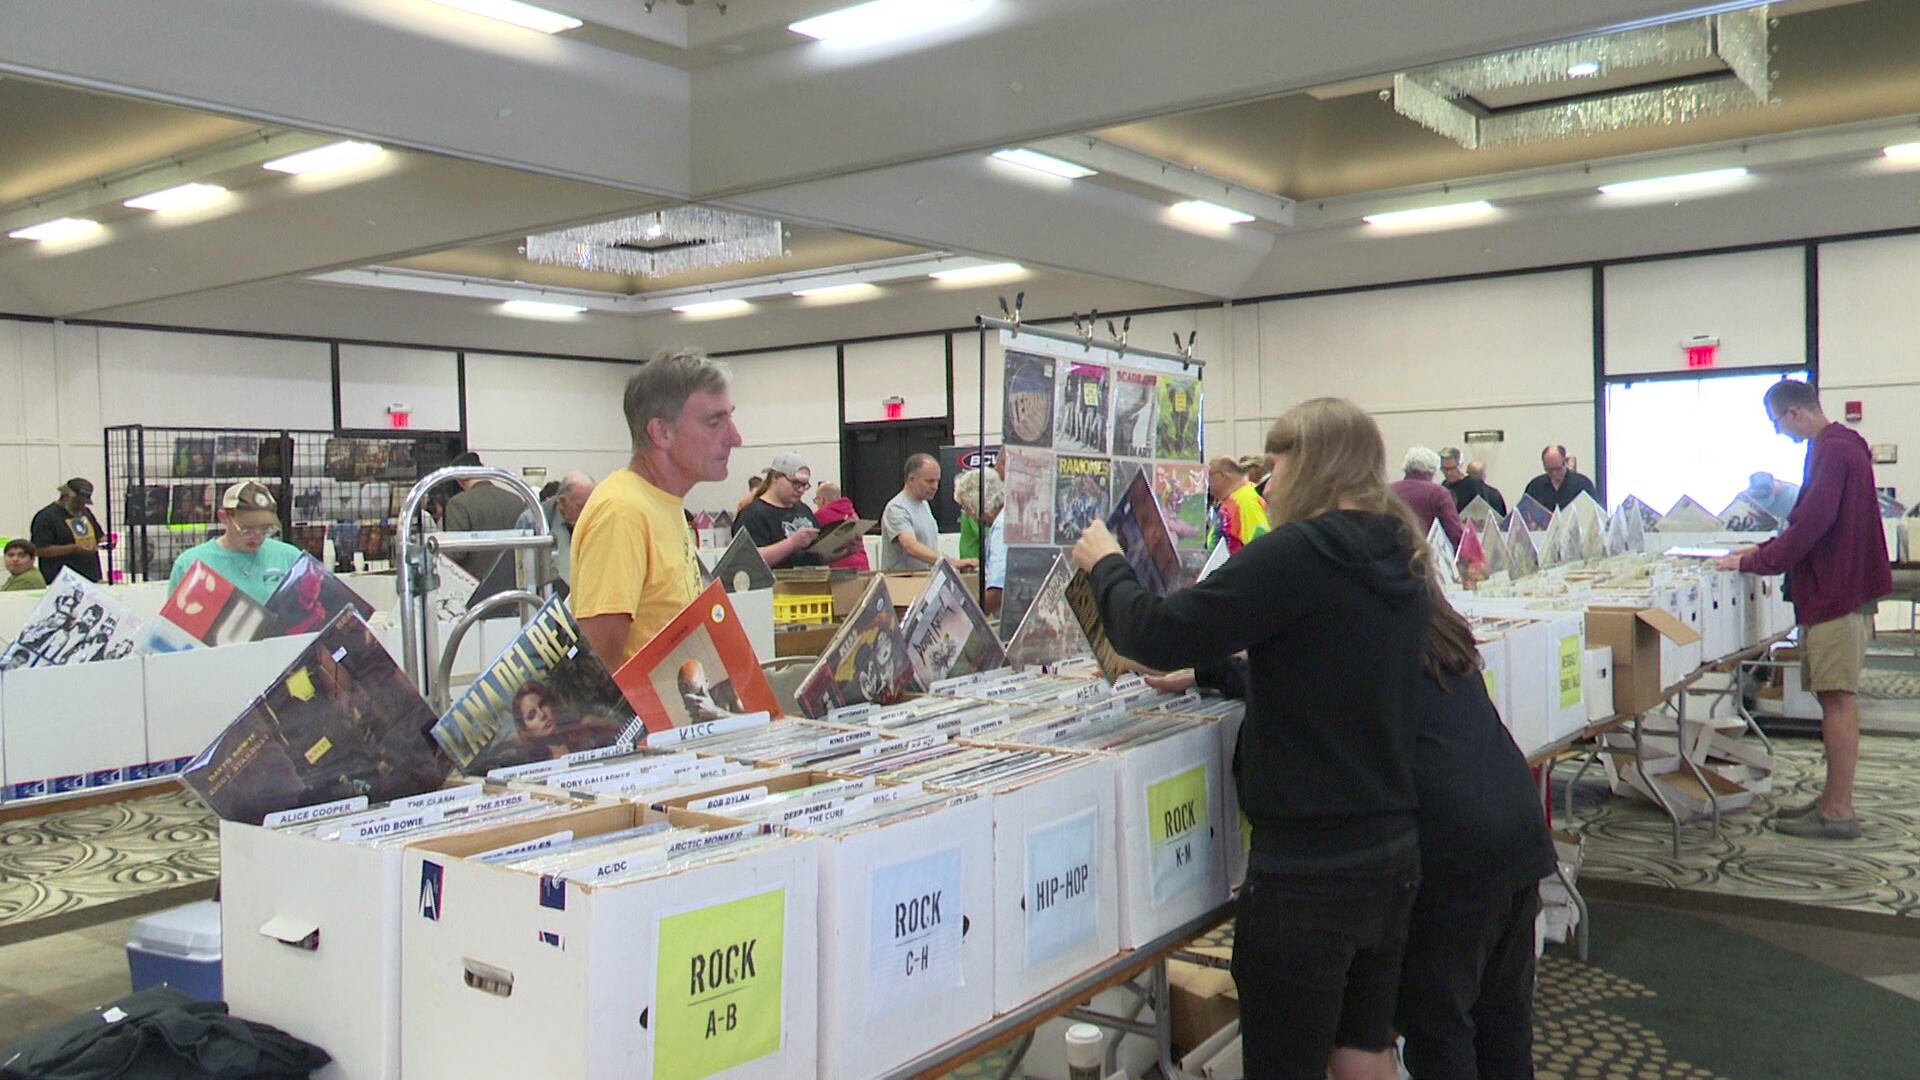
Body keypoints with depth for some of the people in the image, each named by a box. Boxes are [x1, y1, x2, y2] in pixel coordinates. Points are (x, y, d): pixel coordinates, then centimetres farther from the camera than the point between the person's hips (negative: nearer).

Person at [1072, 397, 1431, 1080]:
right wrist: (1203, 671, 22)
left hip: (1307, 868, -8)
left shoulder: (1298, 555, -20)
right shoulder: (1402, 565, 7)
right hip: (1393, 851, 8)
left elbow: (1156, 634, -18)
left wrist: (1105, 564, 0)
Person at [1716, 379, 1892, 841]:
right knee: (1835, 697, 12)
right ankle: (1834, 799, 19)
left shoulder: (1833, 451, -16)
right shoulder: (1840, 445, 18)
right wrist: (1763, 550, 18)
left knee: (1838, 698, -7)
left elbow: (1811, 525, -21)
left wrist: (1752, 563, -13)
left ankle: (1839, 812, -4)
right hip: (1838, 586, 10)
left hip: (1837, 591, -10)